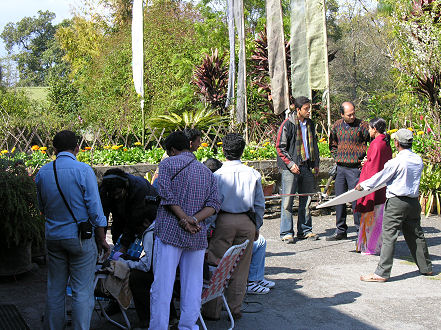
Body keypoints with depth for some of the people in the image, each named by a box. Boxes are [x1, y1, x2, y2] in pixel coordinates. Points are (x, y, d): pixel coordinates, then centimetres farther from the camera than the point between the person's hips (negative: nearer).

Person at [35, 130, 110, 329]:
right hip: (80, 238, -4)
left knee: (55, 290, 14)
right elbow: (95, 210, -11)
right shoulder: (83, 171, -12)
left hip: (53, 237, 5)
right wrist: (102, 239, -2)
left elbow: (42, 208, 13)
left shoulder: (42, 173, 2)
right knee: (82, 291, 1)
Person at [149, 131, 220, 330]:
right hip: (197, 237, 4)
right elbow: (214, 203, 5)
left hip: (170, 231, -4)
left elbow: (166, 195, -11)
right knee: (192, 286, 10)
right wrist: (195, 220, -7)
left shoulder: (168, 163, 3)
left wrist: (185, 219, -12)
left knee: (162, 285, -1)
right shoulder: (206, 172, 17)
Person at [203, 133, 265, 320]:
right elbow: (260, 204, 7)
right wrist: (256, 227, 18)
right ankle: (235, 309, 18)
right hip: (247, 222, 2)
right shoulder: (253, 174, 1)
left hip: (224, 221, -2)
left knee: (217, 265, 5)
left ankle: (213, 311, 9)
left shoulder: (218, 175, -7)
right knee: (241, 267, 11)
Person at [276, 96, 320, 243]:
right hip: (291, 168, -6)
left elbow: (314, 144, 23)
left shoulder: (310, 124, 12)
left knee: (306, 200, 10)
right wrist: (290, 163, -14)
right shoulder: (287, 124, -7)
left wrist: (316, 163, 15)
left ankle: (305, 230, 20)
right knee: (288, 201, -4)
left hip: (306, 167, 6)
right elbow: (280, 147, -7)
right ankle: (286, 232, 3)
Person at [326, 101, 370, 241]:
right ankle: (341, 231, 18)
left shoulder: (362, 125, -7)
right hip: (340, 168, 5)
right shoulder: (337, 125, 8)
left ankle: (360, 229, 5)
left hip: (355, 168, -5)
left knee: (356, 198, -7)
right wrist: (337, 157, 11)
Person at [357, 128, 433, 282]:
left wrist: (362, 185, 10)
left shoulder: (396, 162, -16)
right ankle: (426, 267, 29)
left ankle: (382, 273, -5)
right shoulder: (418, 160, 4)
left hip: (396, 202, -7)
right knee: (416, 235, 18)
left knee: (389, 236, -5)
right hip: (414, 201, 7)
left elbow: (380, 177, -6)